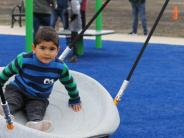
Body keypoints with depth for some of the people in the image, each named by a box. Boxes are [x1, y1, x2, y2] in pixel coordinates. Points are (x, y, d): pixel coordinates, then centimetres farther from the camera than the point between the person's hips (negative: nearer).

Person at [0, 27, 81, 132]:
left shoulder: (60, 67, -13)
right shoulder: (23, 60, -18)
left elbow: (70, 83, 6)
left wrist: (75, 100, 18)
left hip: (38, 99, 0)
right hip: (17, 91, 0)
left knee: (36, 111, -33)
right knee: (9, 103, -31)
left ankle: (35, 123, -62)